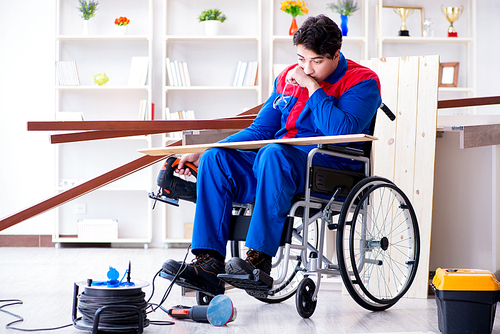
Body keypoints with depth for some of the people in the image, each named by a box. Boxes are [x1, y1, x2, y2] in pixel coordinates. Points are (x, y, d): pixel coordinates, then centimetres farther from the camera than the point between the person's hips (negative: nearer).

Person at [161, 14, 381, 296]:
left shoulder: (362, 81, -2)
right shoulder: (288, 78, 17)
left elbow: (342, 132, -20)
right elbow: (260, 131, 19)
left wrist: (313, 88, -13)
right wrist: (203, 153, 10)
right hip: (279, 166, 7)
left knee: (273, 154, -37)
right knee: (216, 159, -16)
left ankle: (260, 258, -37)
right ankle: (209, 263, -24)